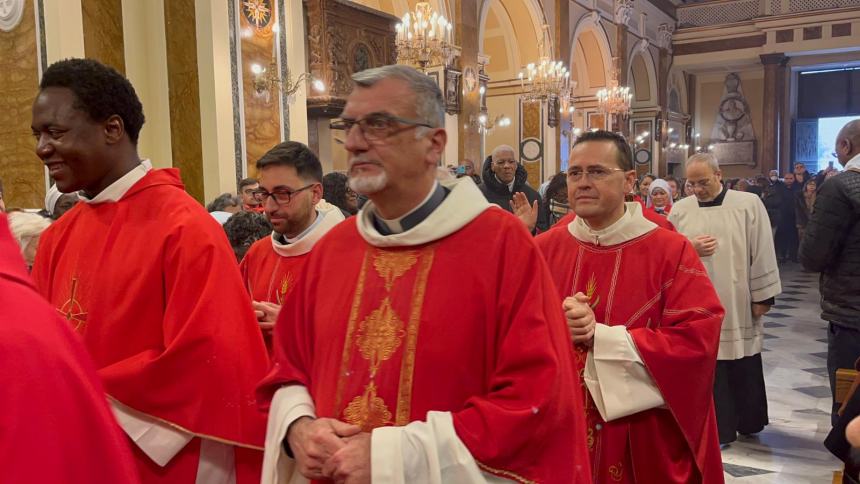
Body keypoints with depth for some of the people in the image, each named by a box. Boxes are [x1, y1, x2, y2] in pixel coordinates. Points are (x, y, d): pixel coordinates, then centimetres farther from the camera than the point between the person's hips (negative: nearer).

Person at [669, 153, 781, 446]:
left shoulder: (749, 204, -3)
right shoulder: (679, 210, 3)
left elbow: (762, 252, -2)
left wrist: (762, 296, -3)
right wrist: (690, 249, -14)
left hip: (739, 305, -1)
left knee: (745, 370, 12)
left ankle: (748, 422, 33)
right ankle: (719, 428, 19)